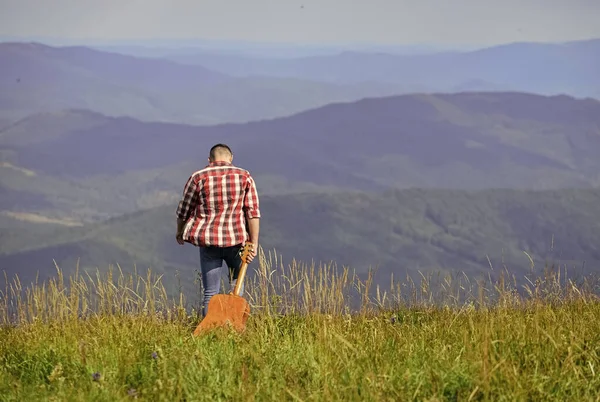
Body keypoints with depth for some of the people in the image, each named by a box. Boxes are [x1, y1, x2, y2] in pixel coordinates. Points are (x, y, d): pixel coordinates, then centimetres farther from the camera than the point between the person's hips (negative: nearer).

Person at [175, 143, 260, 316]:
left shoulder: (198, 178, 2)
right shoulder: (244, 177, 3)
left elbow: (184, 210, 10)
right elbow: (253, 212, -3)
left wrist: (179, 232, 28)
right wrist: (254, 243, -2)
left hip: (208, 240, 0)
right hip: (236, 238, 0)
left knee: (210, 292, 5)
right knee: (237, 282, 22)